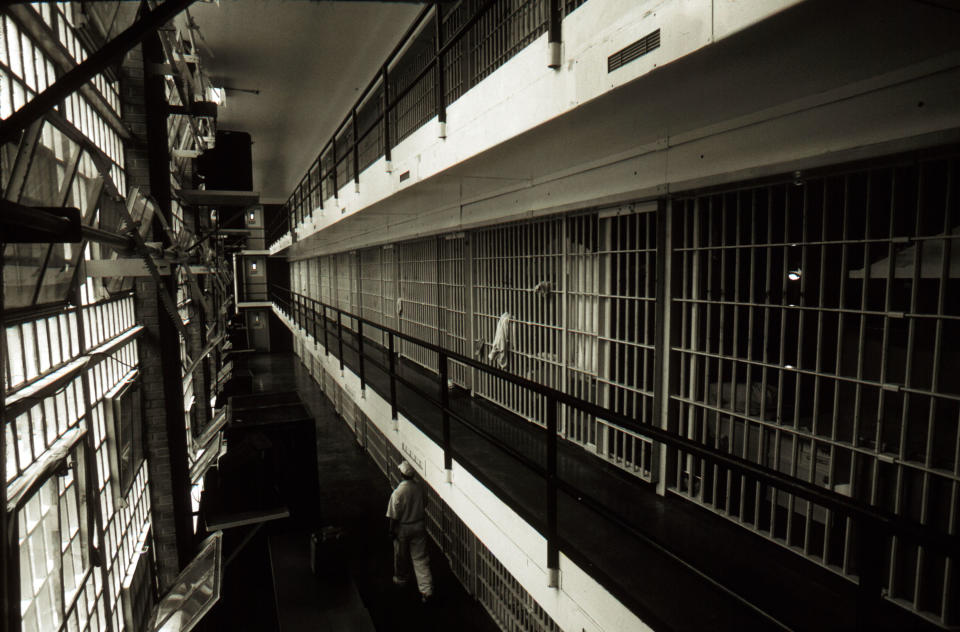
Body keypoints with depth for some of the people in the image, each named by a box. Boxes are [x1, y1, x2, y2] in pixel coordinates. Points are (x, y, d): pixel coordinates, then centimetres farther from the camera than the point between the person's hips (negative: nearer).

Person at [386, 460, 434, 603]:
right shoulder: (419, 488, -10)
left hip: (402, 529, -3)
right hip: (418, 527, 3)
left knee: (401, 557, 21)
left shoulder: (398, 493, -24)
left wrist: (392, 531, -3)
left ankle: (401, 579, 44)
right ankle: (426, 589, 4)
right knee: (420, 559, 8)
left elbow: (394, 516, -17)